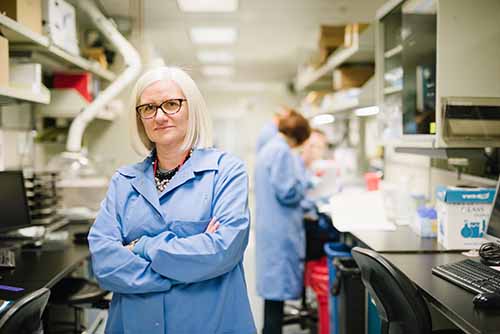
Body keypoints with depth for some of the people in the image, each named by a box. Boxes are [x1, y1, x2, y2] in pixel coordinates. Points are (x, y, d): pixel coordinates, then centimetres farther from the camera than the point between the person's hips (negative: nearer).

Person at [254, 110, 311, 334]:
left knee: (274, 283, 16)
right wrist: (305, 180, -2)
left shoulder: (268, 149, 15)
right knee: (279, 286, -4)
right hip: (281, 229, -10)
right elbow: (288, 192, -19)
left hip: (270, 226, 10)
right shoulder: (283, 152, -16)